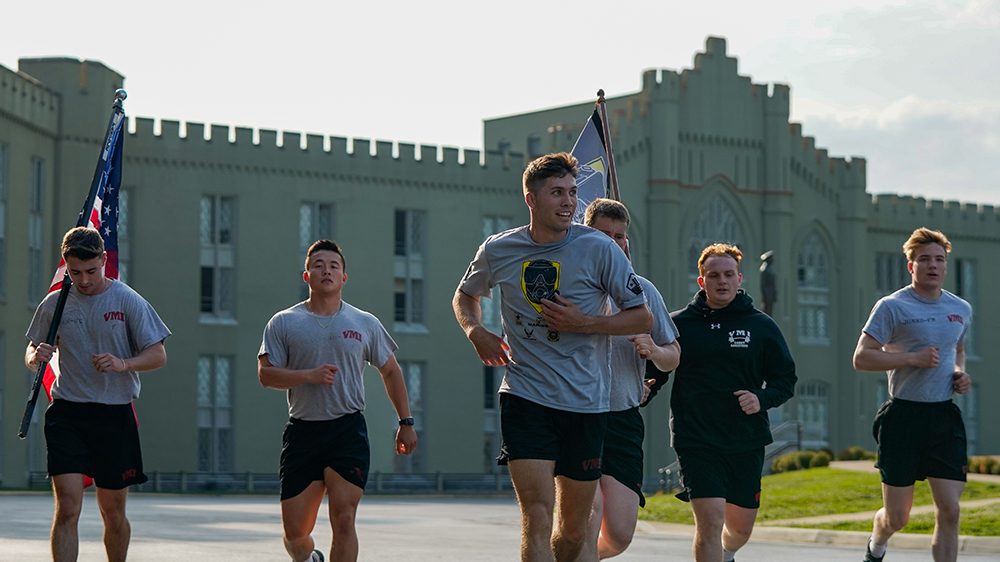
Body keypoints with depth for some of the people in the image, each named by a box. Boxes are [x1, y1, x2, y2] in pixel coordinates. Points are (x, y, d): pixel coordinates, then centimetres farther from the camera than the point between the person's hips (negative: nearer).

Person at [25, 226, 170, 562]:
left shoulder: (128, 301, -1)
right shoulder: (54, 304, 6)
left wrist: (123, 364, -21)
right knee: (67, 509, -12)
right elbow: (32, 352, 16)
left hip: (115, 415, 0)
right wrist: (35, 357, -8)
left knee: (113, 514, 10)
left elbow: (158, 356, -2)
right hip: (67, 413, 0)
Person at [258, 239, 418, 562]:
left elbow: (391, 372, 17)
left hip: (348, 430, 0)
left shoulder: (366, 324, 8)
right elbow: (266, 374, -2)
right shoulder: (284, 323, 4)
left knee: (343, 521, -11)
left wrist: (405, 422, 14)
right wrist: (309, 375, -17)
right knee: (295, 531, 2)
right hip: (302, 430, 0)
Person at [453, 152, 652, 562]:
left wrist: (584, 323, -14)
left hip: (586, 404, 0)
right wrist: (476, 331, 3)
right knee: (537, 517, -16)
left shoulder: (599, 249, -4)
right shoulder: (498, 251, 3)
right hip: (525, 400, 0)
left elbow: (642, 318, 0)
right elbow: (465, 295, 23)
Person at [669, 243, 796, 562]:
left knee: (741, 526, 14)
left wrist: (762, 399, -10)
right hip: (696, 442, -3)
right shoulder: (679, 324, 2)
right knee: (710, 522, -17)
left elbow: (785, 379, 9)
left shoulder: (761, 326, 5)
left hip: (747, 441, 3)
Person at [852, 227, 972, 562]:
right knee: (897, 517, 3)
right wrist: (912, 358, -18)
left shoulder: (961, 309, 12)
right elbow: (861, 358, -9)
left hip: (944, 418, 4)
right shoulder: (892, 307, -7)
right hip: (902, 418, -4)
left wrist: (960, 371, 8)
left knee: (949, 510, -7)